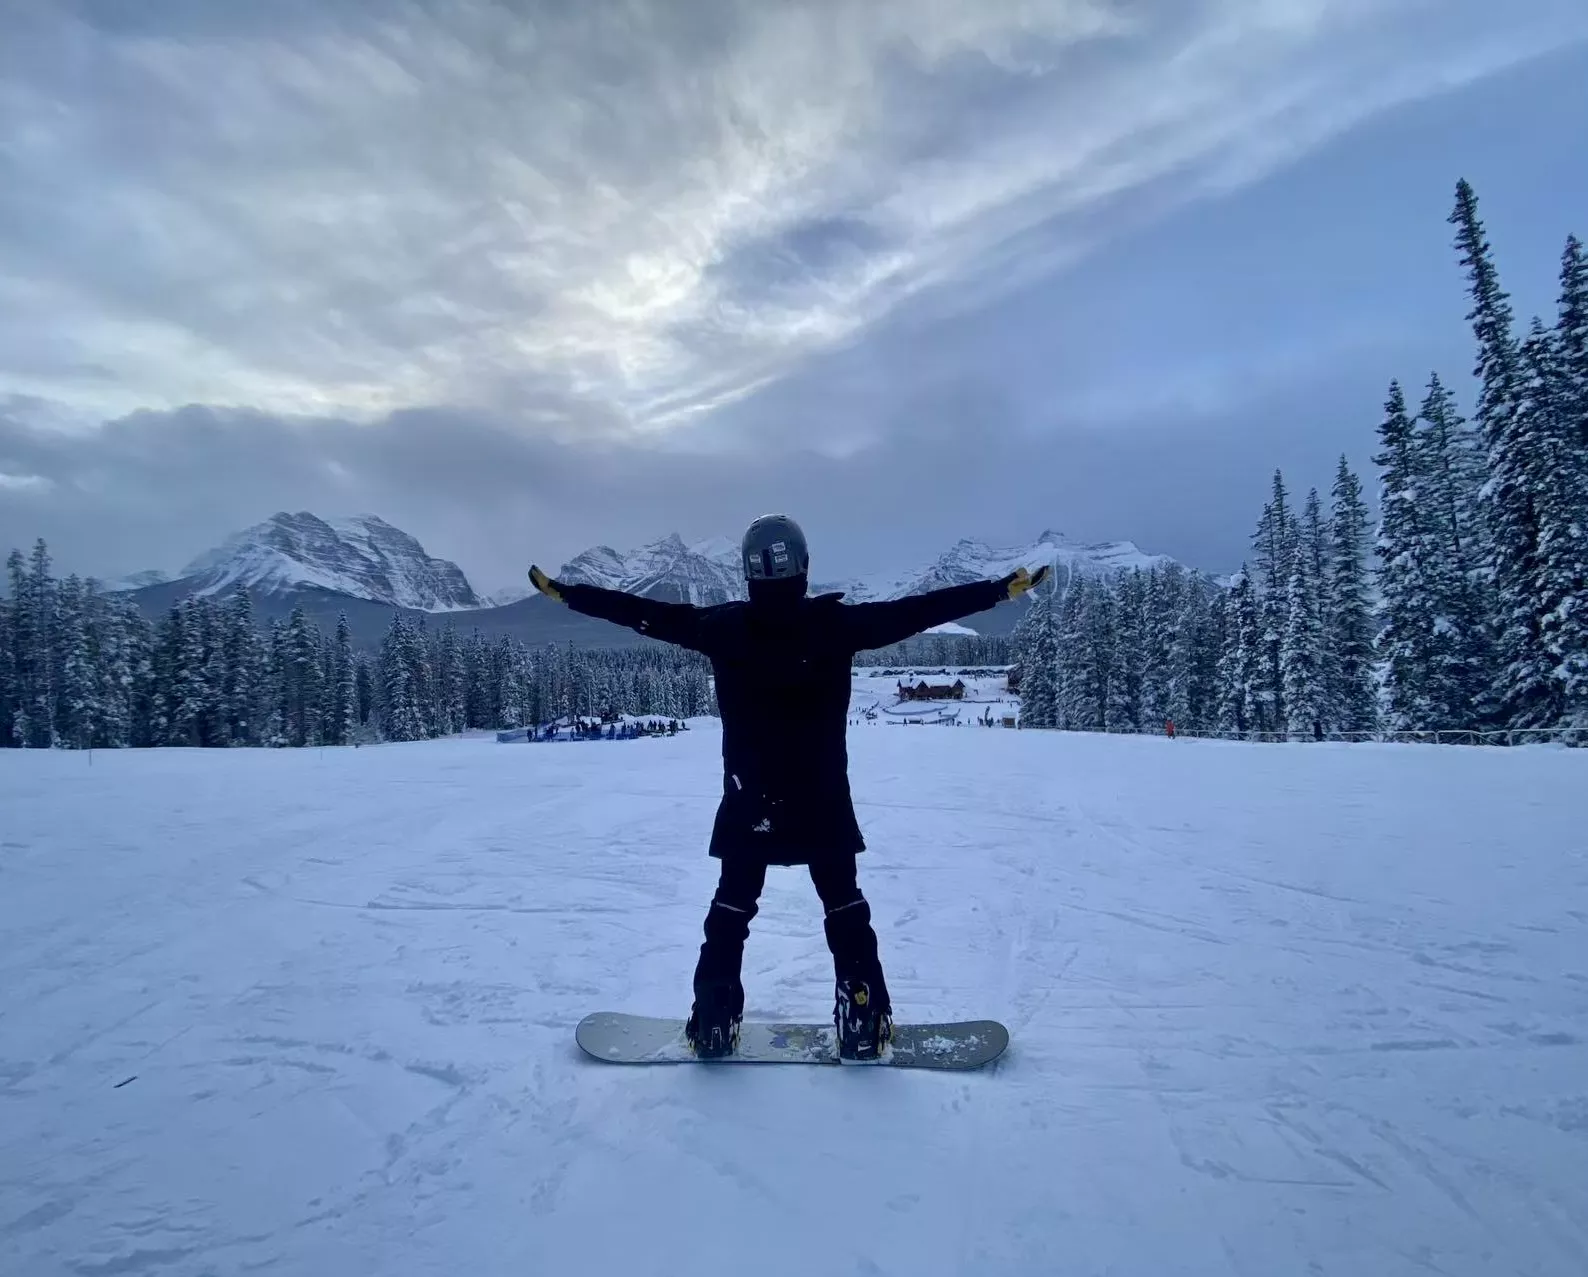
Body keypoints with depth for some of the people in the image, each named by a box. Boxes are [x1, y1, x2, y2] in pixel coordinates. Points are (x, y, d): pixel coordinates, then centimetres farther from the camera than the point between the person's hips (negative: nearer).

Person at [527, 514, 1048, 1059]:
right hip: (823, 798, -1)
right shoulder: (836, 622, -12)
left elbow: (643, 612, -1)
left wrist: (564, 592, 11)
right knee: (844, 904, 15)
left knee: (732, 905, 16)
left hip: (748, 798, 1)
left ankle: (714, 1022, 20)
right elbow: (916, 609, -8)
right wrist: (1002, 588, -1)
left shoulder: (721, 626, -8)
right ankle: (864, 1021, 16)